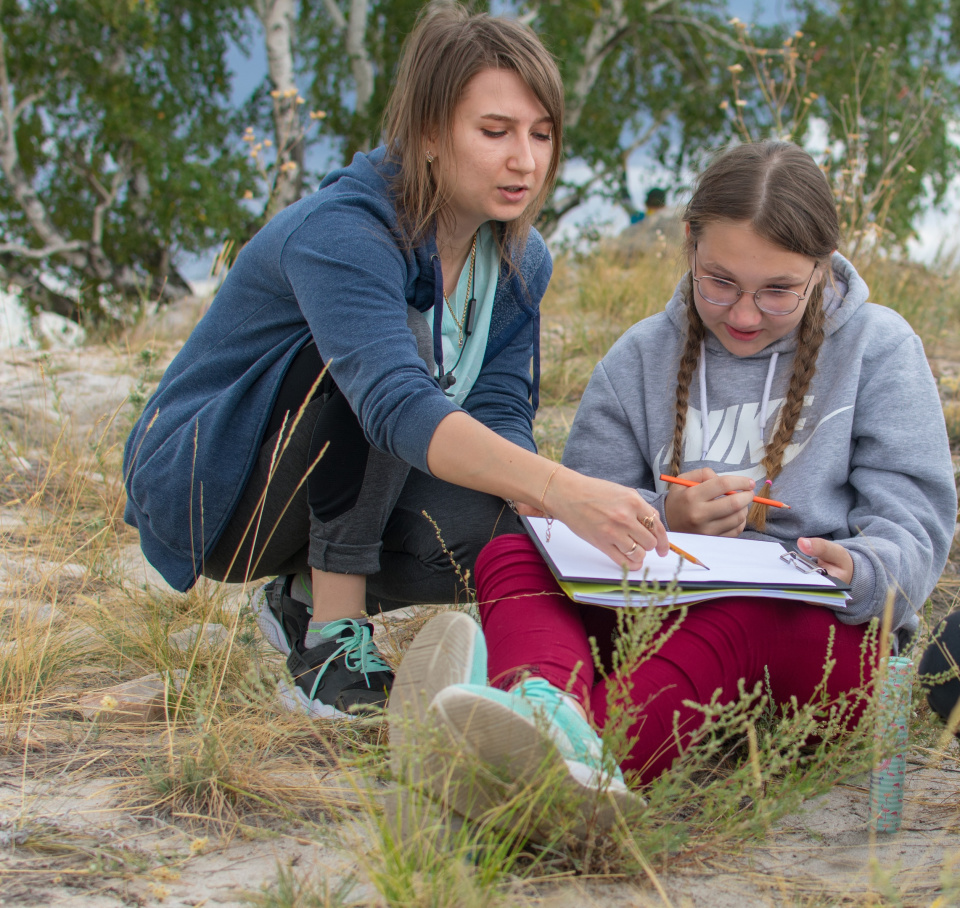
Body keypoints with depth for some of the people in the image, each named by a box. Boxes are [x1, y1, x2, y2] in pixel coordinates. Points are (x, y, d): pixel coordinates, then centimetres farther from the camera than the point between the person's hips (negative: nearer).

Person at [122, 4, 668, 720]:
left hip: (339, 496, 6)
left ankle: (307, 596, 4)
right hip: (200, 485, -6)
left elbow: (500, 415, -9)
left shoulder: (521, 261, -4)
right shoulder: (340, 232, -30)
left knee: (486, 531, -26)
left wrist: (553, 511, -32)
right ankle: (333, 639, -25)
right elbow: (399, 408, -45)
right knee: (378, 352, -32)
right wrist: (561, 487, -59)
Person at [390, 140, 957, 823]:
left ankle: (596, 752, -72)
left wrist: (854, 574, -26)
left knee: (734, 615, -40)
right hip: (657, 607, 4)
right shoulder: (642, 356, 13)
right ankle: (547, 704, -59)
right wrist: (662, 519, -13)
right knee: (510, 551, -22)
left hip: (818, 630, -3)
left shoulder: (880, 347, 6)